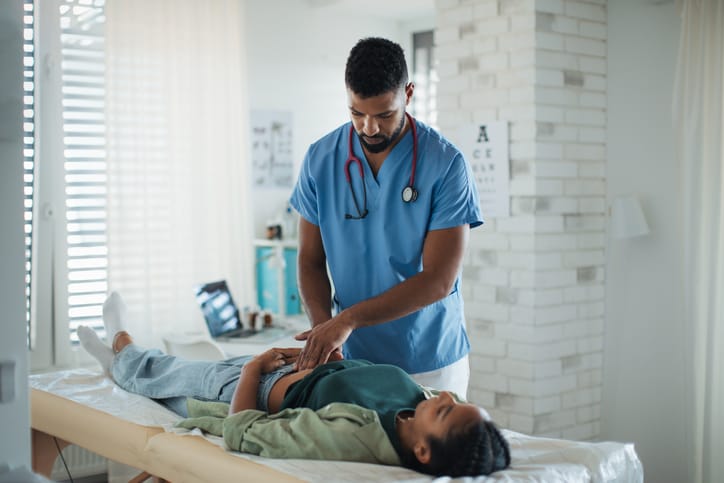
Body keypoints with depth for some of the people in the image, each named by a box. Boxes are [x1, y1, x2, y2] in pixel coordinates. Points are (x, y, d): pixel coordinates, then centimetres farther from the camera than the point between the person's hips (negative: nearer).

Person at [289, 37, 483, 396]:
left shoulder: (446, 164, -14)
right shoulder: (321, 159, -4)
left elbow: (439, 280, -17)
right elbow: (311, 260, 2)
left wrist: (348, 319, -23)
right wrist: (324, 328, -16)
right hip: (351, 357, 2)